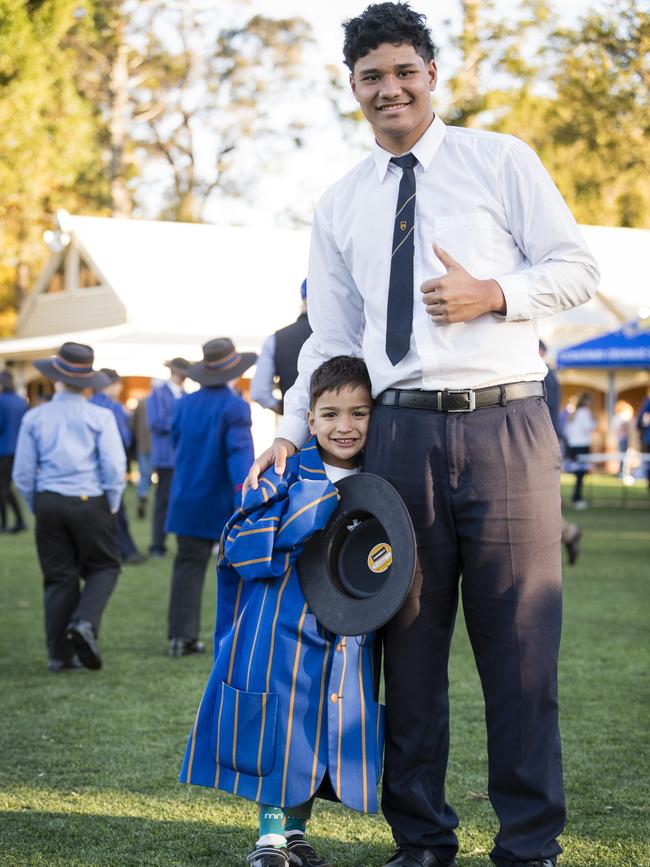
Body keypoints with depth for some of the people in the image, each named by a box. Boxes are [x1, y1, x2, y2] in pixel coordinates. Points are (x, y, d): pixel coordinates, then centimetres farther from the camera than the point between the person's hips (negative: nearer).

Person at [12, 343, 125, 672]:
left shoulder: (34, 418, 1)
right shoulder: (100, 416, -5)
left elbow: (22, 473, 3)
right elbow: (114, 467, -8)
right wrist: (112, 506, 6)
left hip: (48, 504, 2)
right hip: (89, 502, -2)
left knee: (58, 577, 9)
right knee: (103, 567, 14)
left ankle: (60, 654, 10)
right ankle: (85, 622, -12)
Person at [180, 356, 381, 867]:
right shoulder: (289, 476, -6)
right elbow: (240, 543, -11)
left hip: (350, 640, 4)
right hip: (283, 629, -4)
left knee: (332, 730, 9)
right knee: (281, 724, -1)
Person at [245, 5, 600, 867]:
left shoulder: (501, 160, 8)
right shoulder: (339, 207, 16)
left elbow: (576, 268, 5)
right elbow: (331, 339, 16)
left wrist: (493, 294, -12)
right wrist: (292, 433, 4)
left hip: (505, 424, -3)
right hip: (400, 433, 3)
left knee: (518, 636, -2)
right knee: (410, 639, 5)